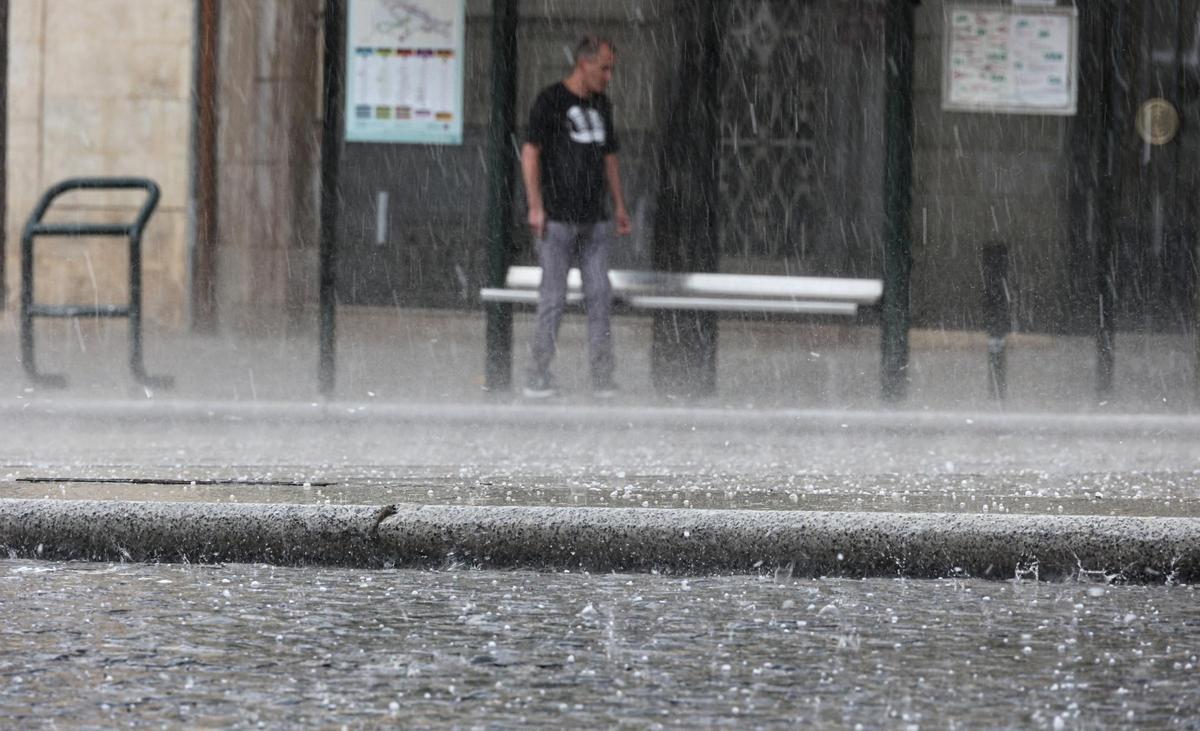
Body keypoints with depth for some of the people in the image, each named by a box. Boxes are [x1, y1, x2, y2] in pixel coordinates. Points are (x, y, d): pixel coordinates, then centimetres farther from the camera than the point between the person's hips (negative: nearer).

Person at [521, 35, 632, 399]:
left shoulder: (601, 105, 15)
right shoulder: (550, 100, -4)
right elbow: (530, 152, -7)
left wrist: (619, 206, 18)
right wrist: (535, 207, -13)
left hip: (595, 219, 6)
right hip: (556, 219, -6)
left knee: (599, 296, 0)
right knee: (553, 297, -5)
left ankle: (602, 379, 2)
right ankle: (539, 378, 0)